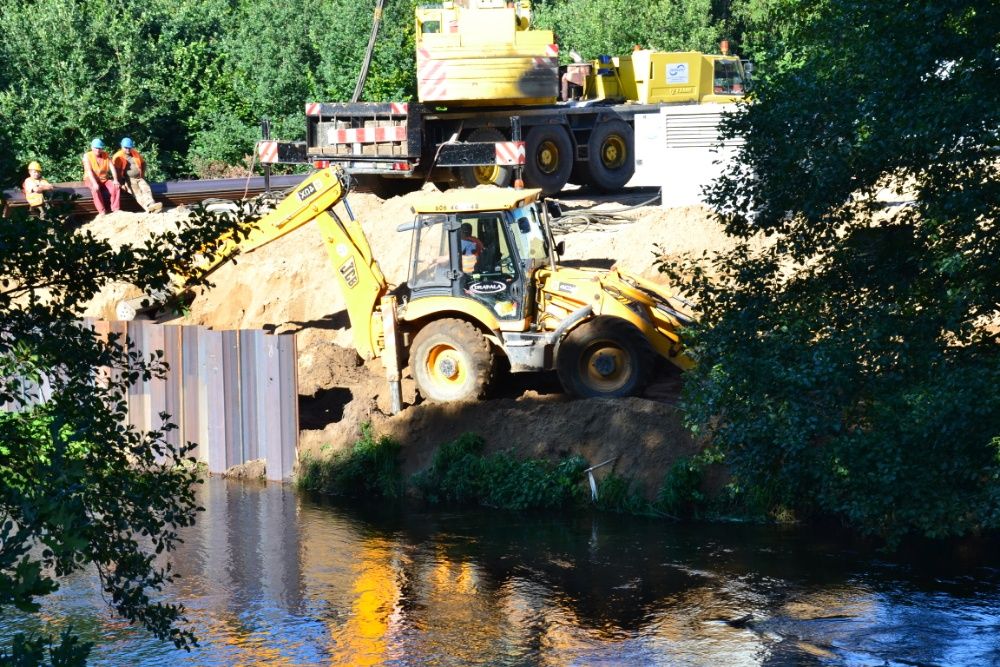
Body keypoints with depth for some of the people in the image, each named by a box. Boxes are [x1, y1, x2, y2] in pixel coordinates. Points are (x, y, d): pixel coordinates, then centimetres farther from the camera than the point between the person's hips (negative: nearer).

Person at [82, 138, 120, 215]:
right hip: (91, 179, -4)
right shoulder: (87, 156, -5)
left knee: (116, 187, -24)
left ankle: (115, 210, -27)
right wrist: (94, 183, -33)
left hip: (104, 179, 4)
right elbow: (89, 170, -18)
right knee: (95, 189, -38)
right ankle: (102, 212, -41)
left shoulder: (106, 155, 6)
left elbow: (112, 168, -5)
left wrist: (115, 180, -22)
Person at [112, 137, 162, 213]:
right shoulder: (118, 157, 1)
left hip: (139, 178, 5)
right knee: (137, 192, -31)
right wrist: (122, 183, -14)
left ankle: (151, 204, -52)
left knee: (146, 189, -27)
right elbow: (116, 171, -6)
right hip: (128, 180, -5)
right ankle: (148, 207, -55)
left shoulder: (135, 154, 16)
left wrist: (143, 174, 17)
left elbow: (143, 163, 30)